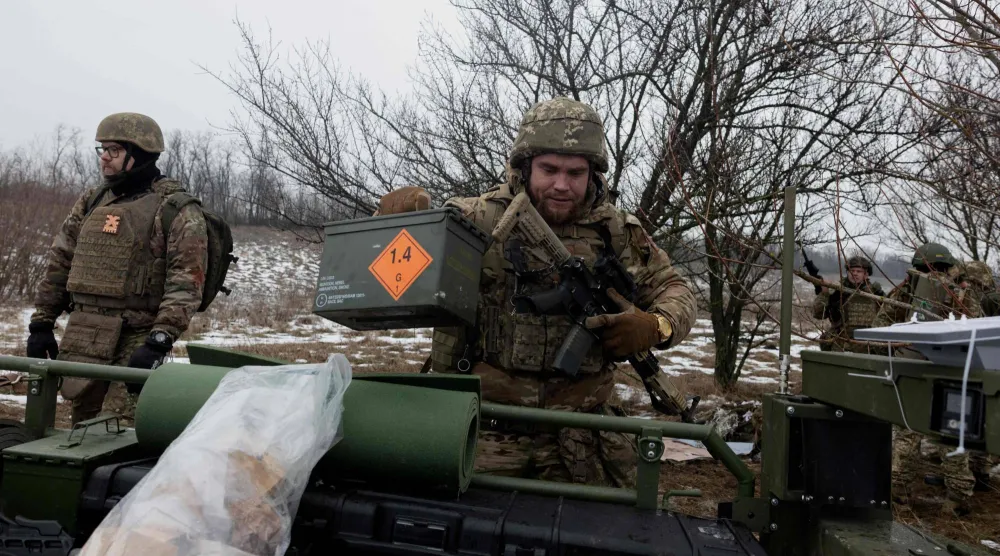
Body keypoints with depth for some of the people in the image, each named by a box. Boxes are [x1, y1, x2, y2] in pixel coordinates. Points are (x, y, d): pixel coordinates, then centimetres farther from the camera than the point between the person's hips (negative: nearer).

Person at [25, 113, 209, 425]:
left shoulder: (177, 211, -7)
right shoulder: (90, 203, 14)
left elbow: (185, 285, -15)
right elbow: (59, 263, 18)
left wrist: (159, 342, -22)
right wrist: (41, 323, 13)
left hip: (136, 342, -6)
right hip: (82, 341, 6)